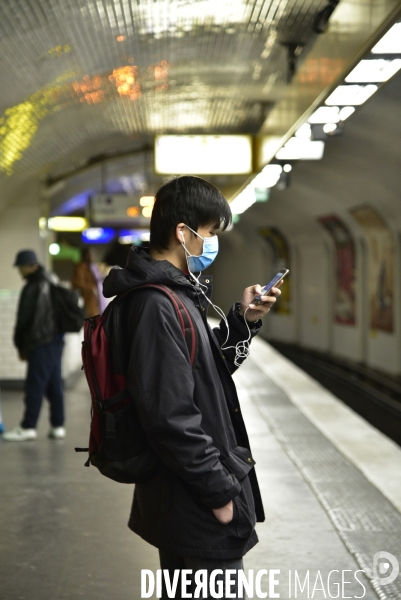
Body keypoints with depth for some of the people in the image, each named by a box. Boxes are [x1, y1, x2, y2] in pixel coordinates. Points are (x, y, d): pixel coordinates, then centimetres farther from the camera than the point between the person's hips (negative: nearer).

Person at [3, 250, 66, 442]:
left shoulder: (32, 288, -12)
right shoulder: (50, 283, 14)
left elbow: (24, 319, -10)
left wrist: (21, 345, 2)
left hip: (40, 343, -9)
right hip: (55, 340, 9)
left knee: (35, 385, -5)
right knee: (54, 385, 10)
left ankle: (28, 427, -1)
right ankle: (57, 426, 12)